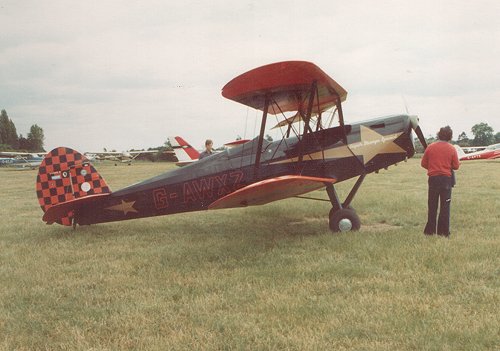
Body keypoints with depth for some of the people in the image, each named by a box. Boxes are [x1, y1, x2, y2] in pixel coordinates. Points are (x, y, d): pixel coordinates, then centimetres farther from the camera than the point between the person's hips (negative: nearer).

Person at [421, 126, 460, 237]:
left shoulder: (430, 147, -2)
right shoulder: (451, 149, -5)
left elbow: (423, 164, 2)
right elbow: (456, 166, -3)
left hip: (433, 178, 1)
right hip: (446, 179, -1)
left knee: (432, 206, 9)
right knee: (445, 206, 5)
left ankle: (430, 230, 13)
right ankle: (443, 231, 5)